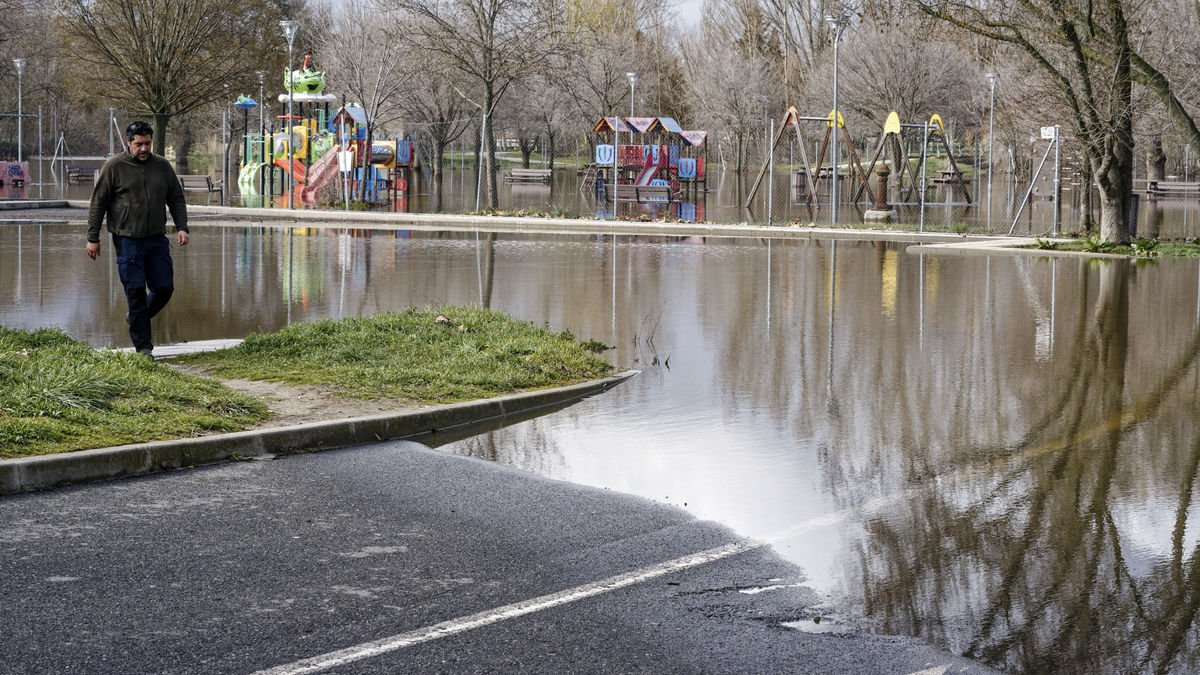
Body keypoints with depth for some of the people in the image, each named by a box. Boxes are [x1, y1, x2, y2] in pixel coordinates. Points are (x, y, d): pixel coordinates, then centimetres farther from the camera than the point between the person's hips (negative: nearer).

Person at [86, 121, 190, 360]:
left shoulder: (162, 166, 9)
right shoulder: (114, 167, -2)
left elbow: (177, 199, 16)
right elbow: (97, 203, 1)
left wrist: (182, 227, 2)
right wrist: (93, 238, -2)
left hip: (157, 239, 4)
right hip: (127, 240, -4)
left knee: (164, 287, 3)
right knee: (136, 291, -4)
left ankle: (137, 318, 31)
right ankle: (143, 346, 2)